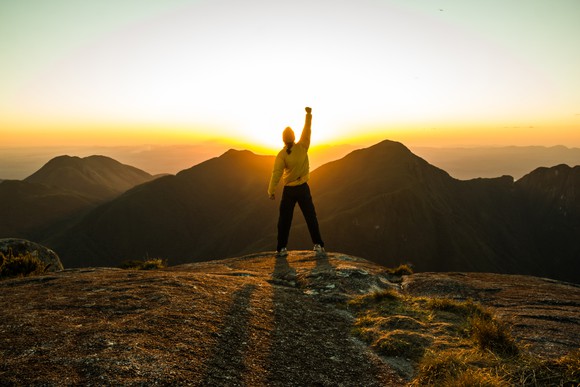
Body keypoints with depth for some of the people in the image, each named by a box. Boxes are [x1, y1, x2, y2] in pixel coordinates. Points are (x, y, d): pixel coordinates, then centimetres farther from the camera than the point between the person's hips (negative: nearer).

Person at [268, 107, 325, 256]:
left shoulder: (282, 154, -11)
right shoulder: (303, 147, -7)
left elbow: (276, 173, -14)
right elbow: (307, 130, 5)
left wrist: (271, 191, -10)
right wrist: (308, 114, 14)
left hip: (289, 190, -1)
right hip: (303, 188, 2)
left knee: (284, 220, 7)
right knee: (311, 218, 9)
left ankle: (281, 248, 8)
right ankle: (318, 244, 7)